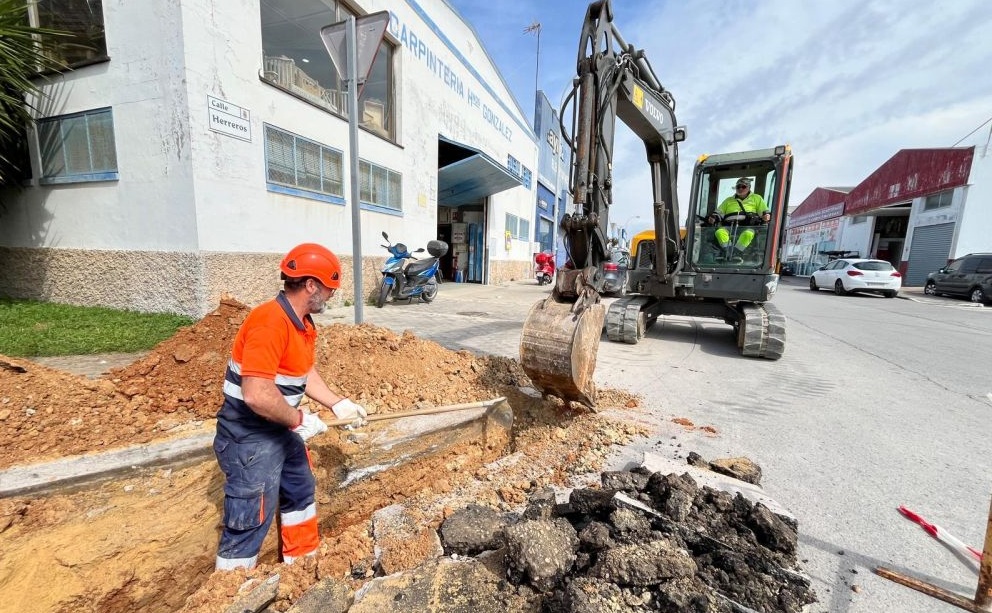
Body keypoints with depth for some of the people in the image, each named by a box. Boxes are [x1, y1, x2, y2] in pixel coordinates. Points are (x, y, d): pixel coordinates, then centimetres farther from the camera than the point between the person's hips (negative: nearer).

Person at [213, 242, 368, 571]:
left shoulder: (302, 322, 3)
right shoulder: (270, 322, -29)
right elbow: (256, 395, -34)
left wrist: (339, 404, 6)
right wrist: (299, 420, -20)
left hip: (280, 430, 10)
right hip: (250, 438, -10)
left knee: (301, 490, 25)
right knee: (249, 523, 5)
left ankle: (302, 560, 47)